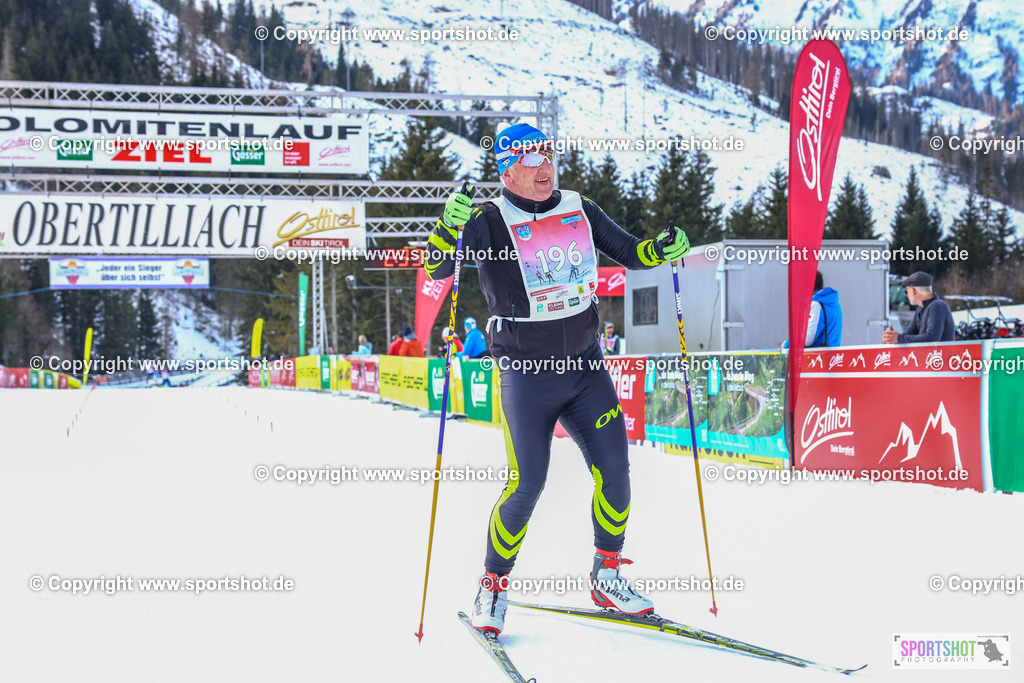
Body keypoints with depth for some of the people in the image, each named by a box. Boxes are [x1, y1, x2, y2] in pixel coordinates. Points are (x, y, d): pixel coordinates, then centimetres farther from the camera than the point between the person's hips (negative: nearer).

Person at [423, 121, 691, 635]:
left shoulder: (580, 211, 6)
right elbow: (436, 269, -17)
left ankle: (607, 576, 16)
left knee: (614, 471, -2)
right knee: (526, 485, -9)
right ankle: (493, 584, 11)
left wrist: (662, 250, -6)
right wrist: (448, 226, -36)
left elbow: (629, 253, 15)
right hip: (526, 375, -4)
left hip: (586, 366, 4)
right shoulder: (489, 221, -8)